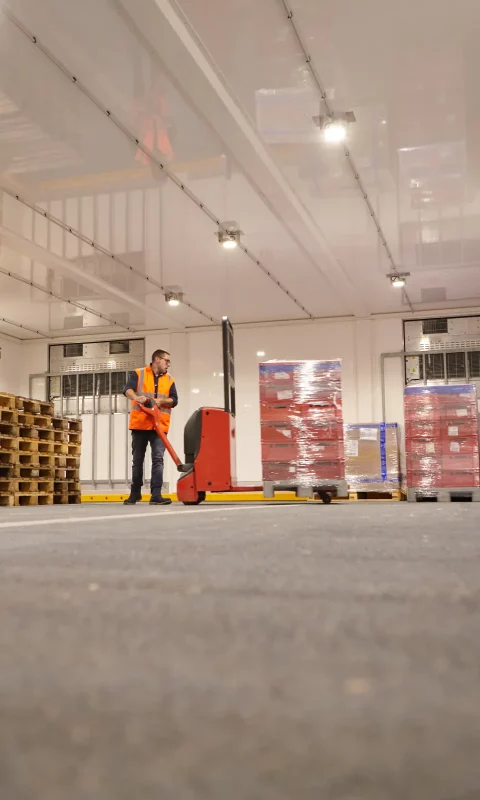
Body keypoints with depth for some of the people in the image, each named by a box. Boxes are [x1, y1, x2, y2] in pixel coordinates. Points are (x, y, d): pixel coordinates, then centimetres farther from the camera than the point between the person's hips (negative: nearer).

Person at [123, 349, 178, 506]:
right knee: (137, 460, 7)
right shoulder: (138, 374, 5)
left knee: (158, 459, -9)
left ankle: (156, 495, -13)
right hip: (140, 424, -1)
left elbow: (174, 400, 8)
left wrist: (161, 401, -12)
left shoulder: (169, 380, 15)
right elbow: (128, 390, -10)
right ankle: (135, 493, 19)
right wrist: (137, 397, -31)